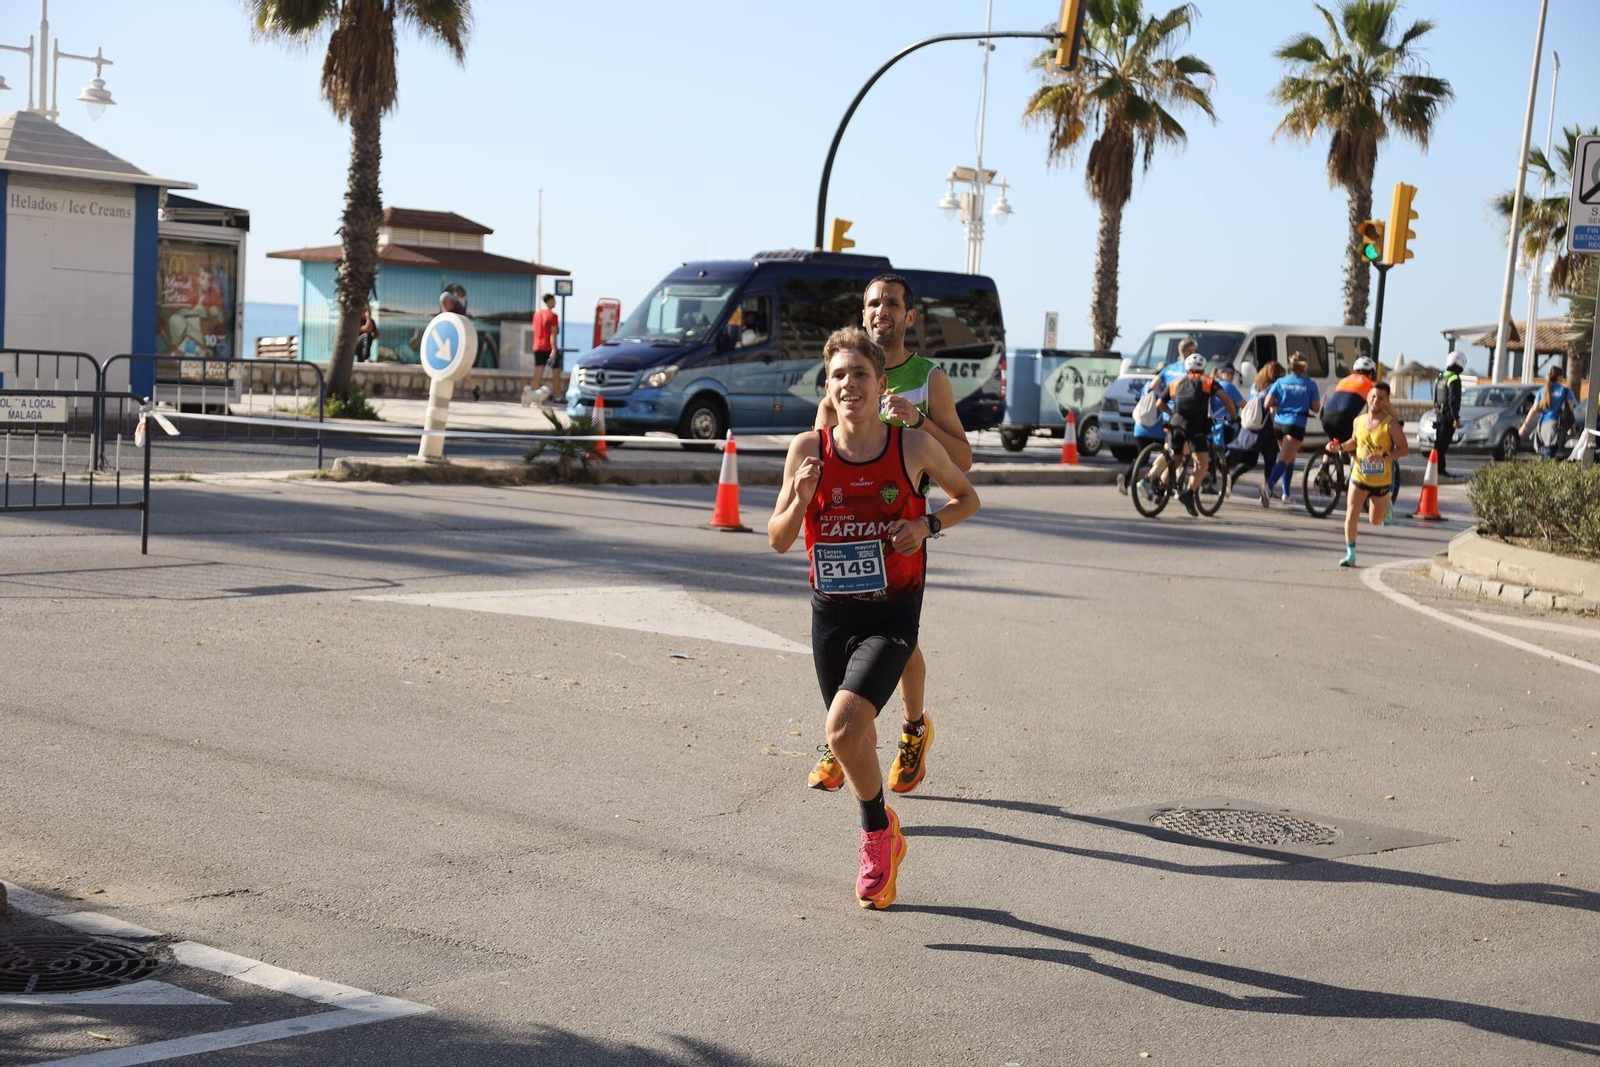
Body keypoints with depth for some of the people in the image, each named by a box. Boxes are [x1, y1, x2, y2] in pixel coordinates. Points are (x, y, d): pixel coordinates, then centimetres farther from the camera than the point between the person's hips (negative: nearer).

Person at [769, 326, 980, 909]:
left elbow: (966, 497, 9)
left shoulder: (915, 445, -9)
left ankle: (878, 832, 4)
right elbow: (778, 540, 1)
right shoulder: (808, 449, -5)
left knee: (843, 731, -22)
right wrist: (800, 500, -19)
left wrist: (928, 524, -10)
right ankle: (882, 841, 41)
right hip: (830, 613, 3)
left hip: (891, 614, -3)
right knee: (858, 736, 16)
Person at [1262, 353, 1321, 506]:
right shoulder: (1310, 384, -2)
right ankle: (1268, 486, -33)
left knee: (1289, 458, 20)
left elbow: (1267, 403, -2)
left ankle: (1286, 493, 20)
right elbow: (1316, 407, 0)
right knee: (1285, 459, -11)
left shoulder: (1280, 382, 5)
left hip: (1278, 423, 4)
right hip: (1296, 425, -4)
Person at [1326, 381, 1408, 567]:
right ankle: (1350, 554, -6)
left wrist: (1383, 456, -28)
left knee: (1375, 521, 13)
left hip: (1381, 480, -2)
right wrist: (1339, 447, 0)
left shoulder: (1391, 424, -12)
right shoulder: (1358, 421, 1)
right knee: (1351, 515, -12)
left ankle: (1386, 507, 47)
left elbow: (1404, 450, -13)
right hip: (1359, 475, 2)